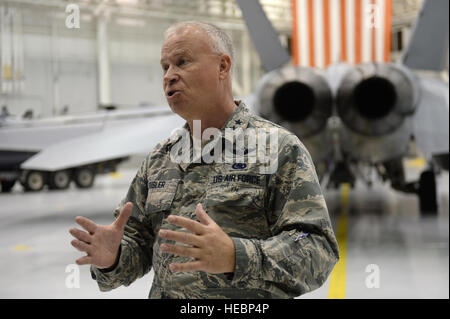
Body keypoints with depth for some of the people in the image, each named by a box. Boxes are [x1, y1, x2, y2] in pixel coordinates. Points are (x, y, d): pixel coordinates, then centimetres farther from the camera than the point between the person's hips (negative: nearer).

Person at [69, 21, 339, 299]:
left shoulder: (280, 148, -10)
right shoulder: (159, 159, 7)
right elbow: (138, 242, 10)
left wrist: (234, 257, -31)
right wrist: (112, 257, -12)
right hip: (162, 292, 4)